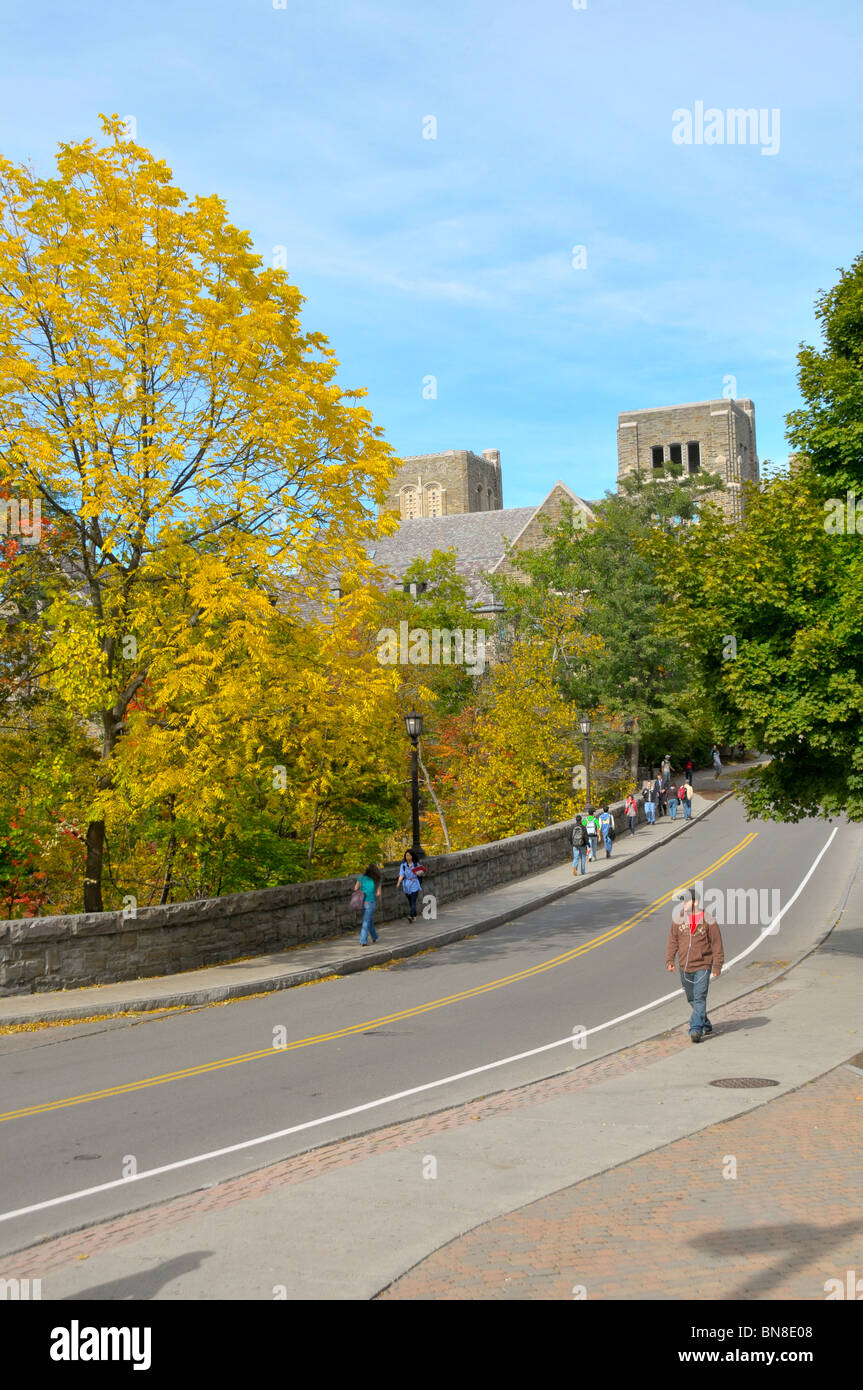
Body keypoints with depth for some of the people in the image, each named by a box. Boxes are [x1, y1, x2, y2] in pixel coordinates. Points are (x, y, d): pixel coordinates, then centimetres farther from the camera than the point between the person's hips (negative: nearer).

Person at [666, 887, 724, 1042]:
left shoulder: (707, 919, -6)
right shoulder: (678, 919, 3)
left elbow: (716, 943, -2)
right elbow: (672, 941, 10)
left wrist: (717, 966, -3)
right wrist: (669, 960, 0)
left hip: (703, 966, -5)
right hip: (684, 967, 5)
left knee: (700, 999, -14)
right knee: (692, 1000, 15)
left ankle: (696, 1029, -18)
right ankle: (705, 1024, 33)